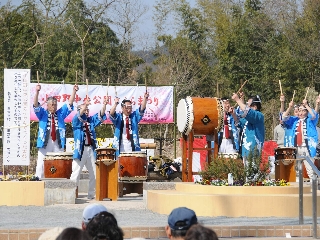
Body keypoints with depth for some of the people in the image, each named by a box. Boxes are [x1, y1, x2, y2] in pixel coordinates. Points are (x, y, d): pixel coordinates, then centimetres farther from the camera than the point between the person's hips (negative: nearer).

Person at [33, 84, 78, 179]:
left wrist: (74, 91, -3)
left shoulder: (60, 113, 16)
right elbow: (36, 105, -7)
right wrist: (37, 92, -22)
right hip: (45, 143, -3)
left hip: (58, 143, 3)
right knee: (41, 163, -6)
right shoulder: (43, 113, 9)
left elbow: (69, 103, 10)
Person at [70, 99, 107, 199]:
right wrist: (84, 106, -34)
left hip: (91, 150, 5)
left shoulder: (91, 120, 16)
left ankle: (92, 194, 14)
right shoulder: (76, 121, 2)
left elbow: (100, 116, 5)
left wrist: (104, 106, -12)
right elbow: (78, 116, -18)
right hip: (80, 150, -5)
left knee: (94, 174, 6)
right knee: (76, 173, -9)